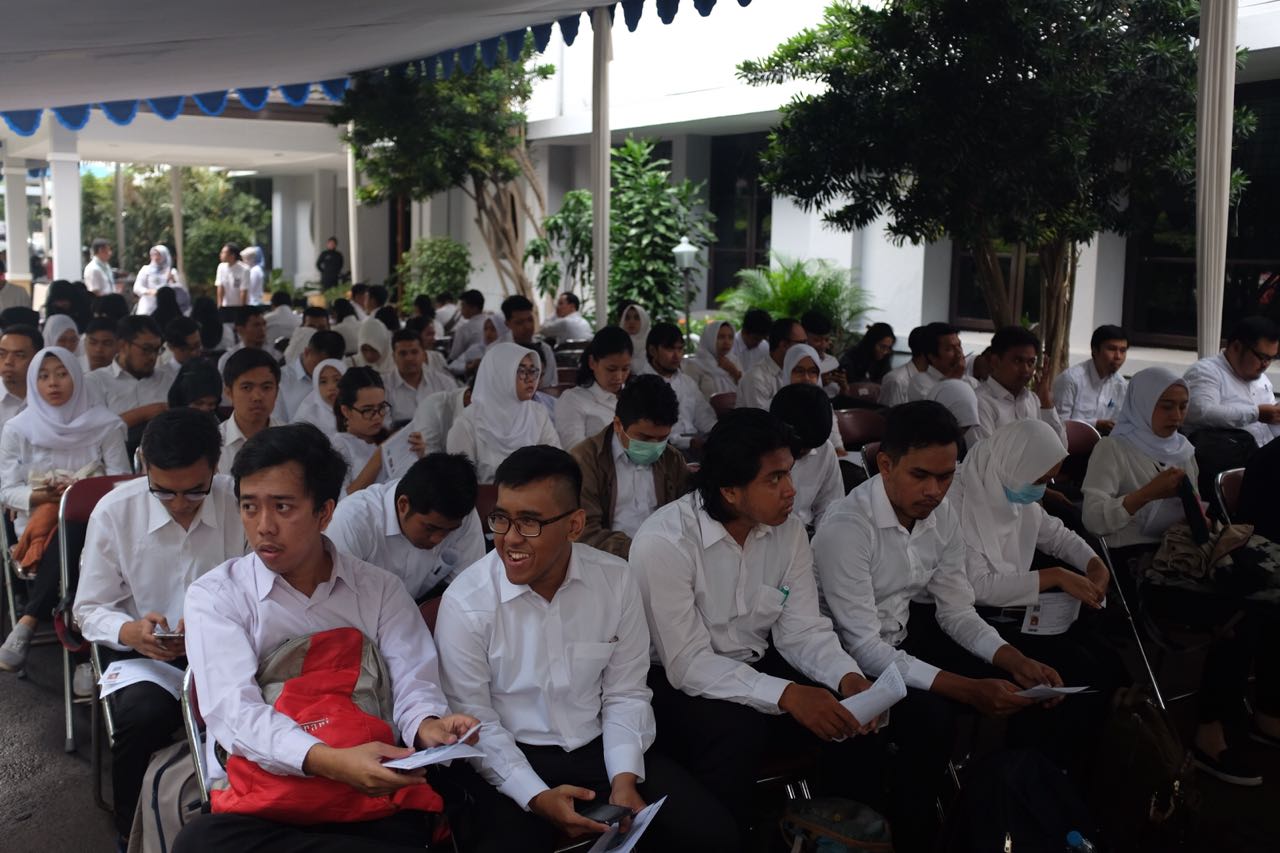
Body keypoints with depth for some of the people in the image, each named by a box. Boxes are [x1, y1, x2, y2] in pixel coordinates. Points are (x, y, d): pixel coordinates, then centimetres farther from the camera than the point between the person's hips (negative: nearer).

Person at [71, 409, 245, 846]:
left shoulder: (241, 503, -8)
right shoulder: (114, 511, -8)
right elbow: (89, 611, -1)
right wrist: (130, 631, -23)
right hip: (140, 648, 0)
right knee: (145, 717, -31)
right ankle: (136, 835, -2)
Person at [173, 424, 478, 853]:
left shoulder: (381, 589, 11)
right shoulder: (214, 596, 3)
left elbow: (413, 681, 1)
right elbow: (233, 711, -12)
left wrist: (427, 727, -26)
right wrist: (328, 761, -31)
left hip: (372, 795, -1)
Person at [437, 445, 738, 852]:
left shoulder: (616, 581, -6)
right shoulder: (466, 602, -14)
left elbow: (625, 693, 1)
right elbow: (473, 721, -10)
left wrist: (625, 778, -12)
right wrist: (536, 797, -20)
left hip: (600, 747, 3)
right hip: (511, 760, -2)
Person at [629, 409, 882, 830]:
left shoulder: (788, 531, -5)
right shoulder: (663, 542, -24)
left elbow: (802, 630, -3)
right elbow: (688, 664, -26)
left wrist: (848, 677, -24)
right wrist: (786, 695, -35)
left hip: (757, 668, 6)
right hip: (676, 682, -5)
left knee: (852, 718, -15)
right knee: (738, 730, -34)